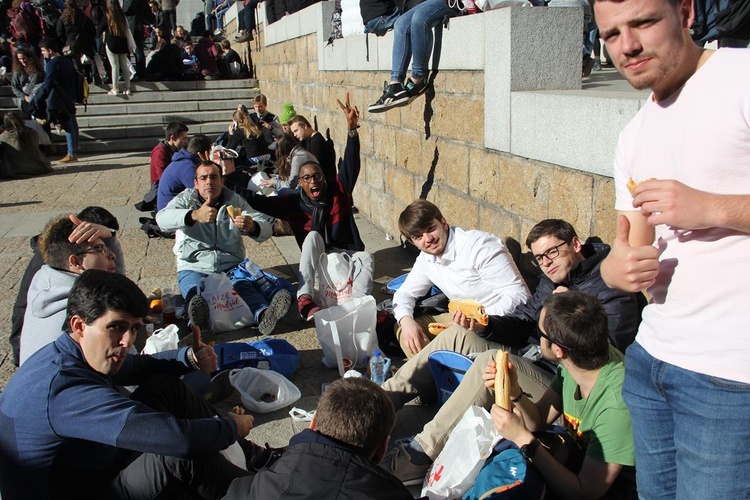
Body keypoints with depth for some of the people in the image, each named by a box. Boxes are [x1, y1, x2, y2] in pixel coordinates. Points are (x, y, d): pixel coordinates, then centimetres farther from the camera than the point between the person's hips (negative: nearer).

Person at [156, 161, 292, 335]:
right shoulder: (186, 199, 11)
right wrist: (194, 215, -32)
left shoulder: (234, 200, 15)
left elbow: (266, 228, 3)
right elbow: (162, 218, -12)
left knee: (245, 286, -34)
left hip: (231, 267, 1)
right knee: (196, 291, -37)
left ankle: (264, 314, -63)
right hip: (194, 268, -1)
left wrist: (252, 227, -24)